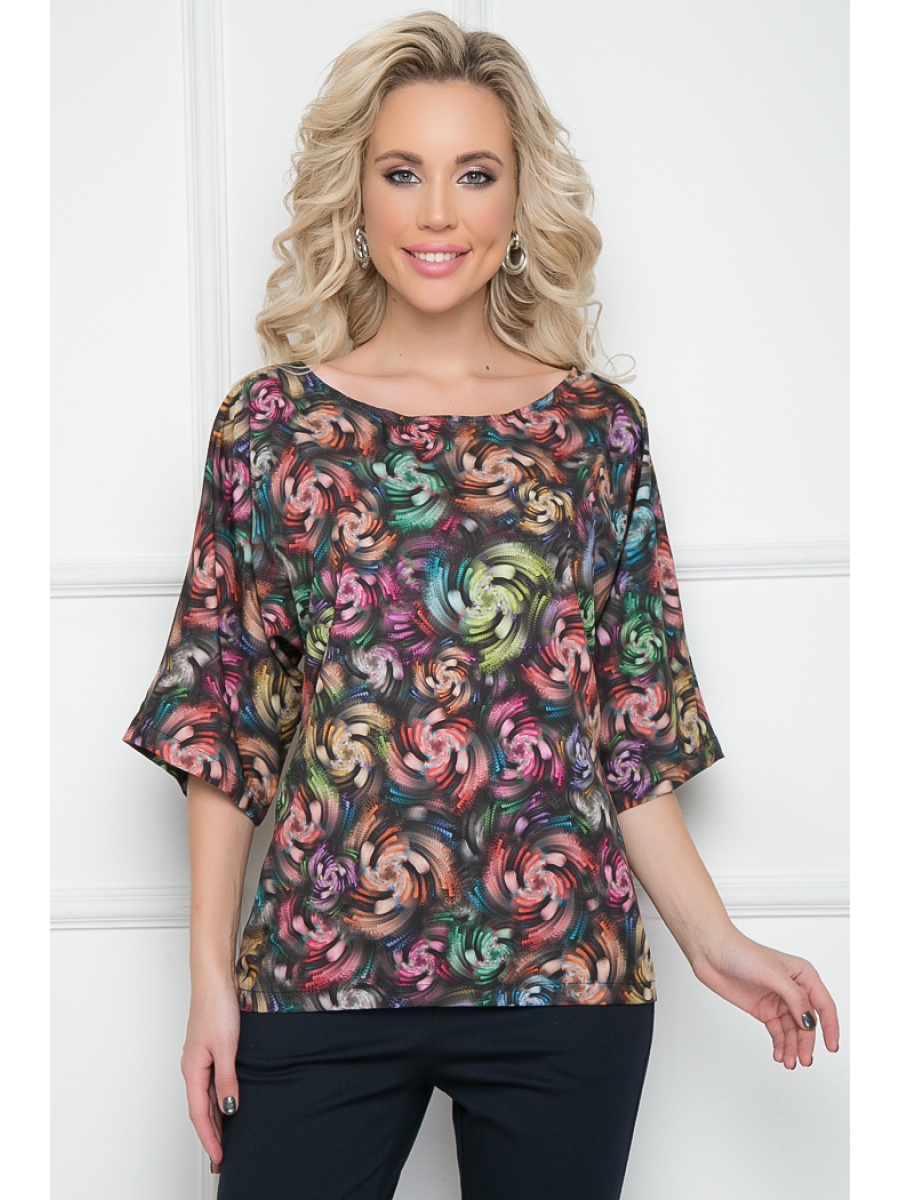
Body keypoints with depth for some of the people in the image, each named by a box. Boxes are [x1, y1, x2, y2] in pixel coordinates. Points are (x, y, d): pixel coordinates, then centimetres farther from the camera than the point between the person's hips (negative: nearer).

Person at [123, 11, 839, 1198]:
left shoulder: (598, 429, 4)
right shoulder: (272, 423, 2)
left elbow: (634, 728, 7)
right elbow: (224, 721, 3)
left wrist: (714, 942, -1)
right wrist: (211, 974, 0)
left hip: (563, 972, 1)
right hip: (320, 970, 0)